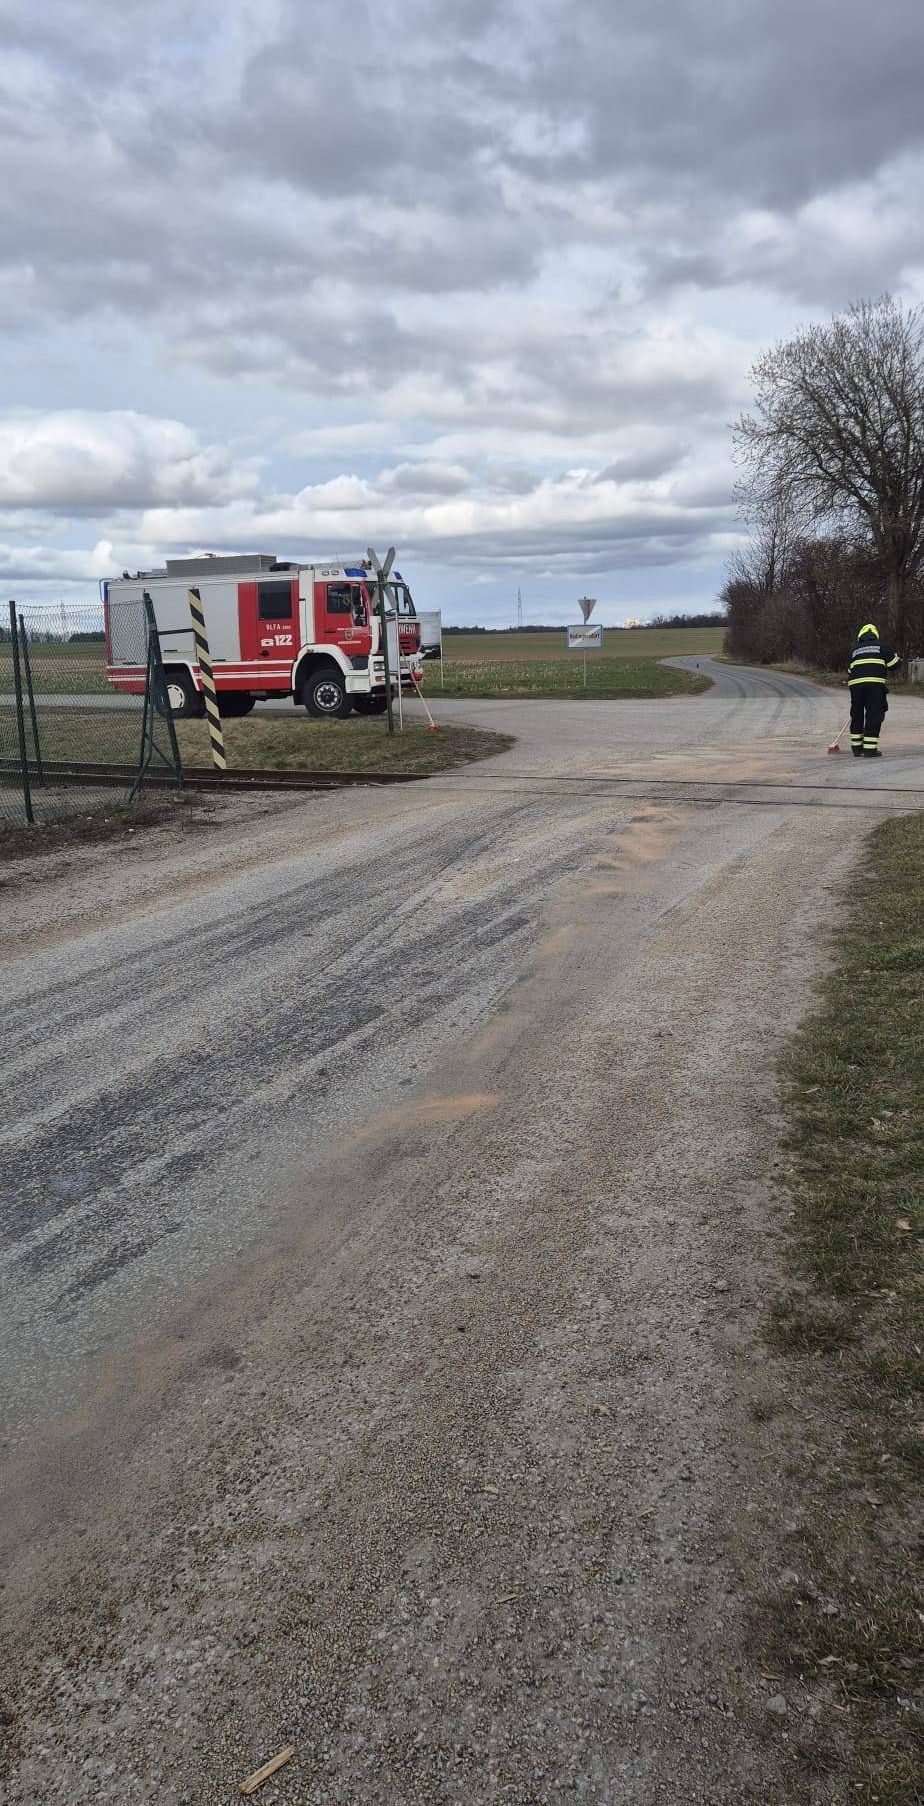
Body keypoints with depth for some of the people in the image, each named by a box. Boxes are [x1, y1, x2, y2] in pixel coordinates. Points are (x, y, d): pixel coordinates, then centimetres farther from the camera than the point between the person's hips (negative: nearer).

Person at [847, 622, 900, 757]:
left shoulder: (854, 651, 22)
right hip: (875, 685, -4)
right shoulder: (880, 646, 10)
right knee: (874, 716, 0)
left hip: (855, 685, 4)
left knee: (857, 716, 15)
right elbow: (894, 664, 8)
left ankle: (856, 748, 20)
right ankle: (869, 749, -5)